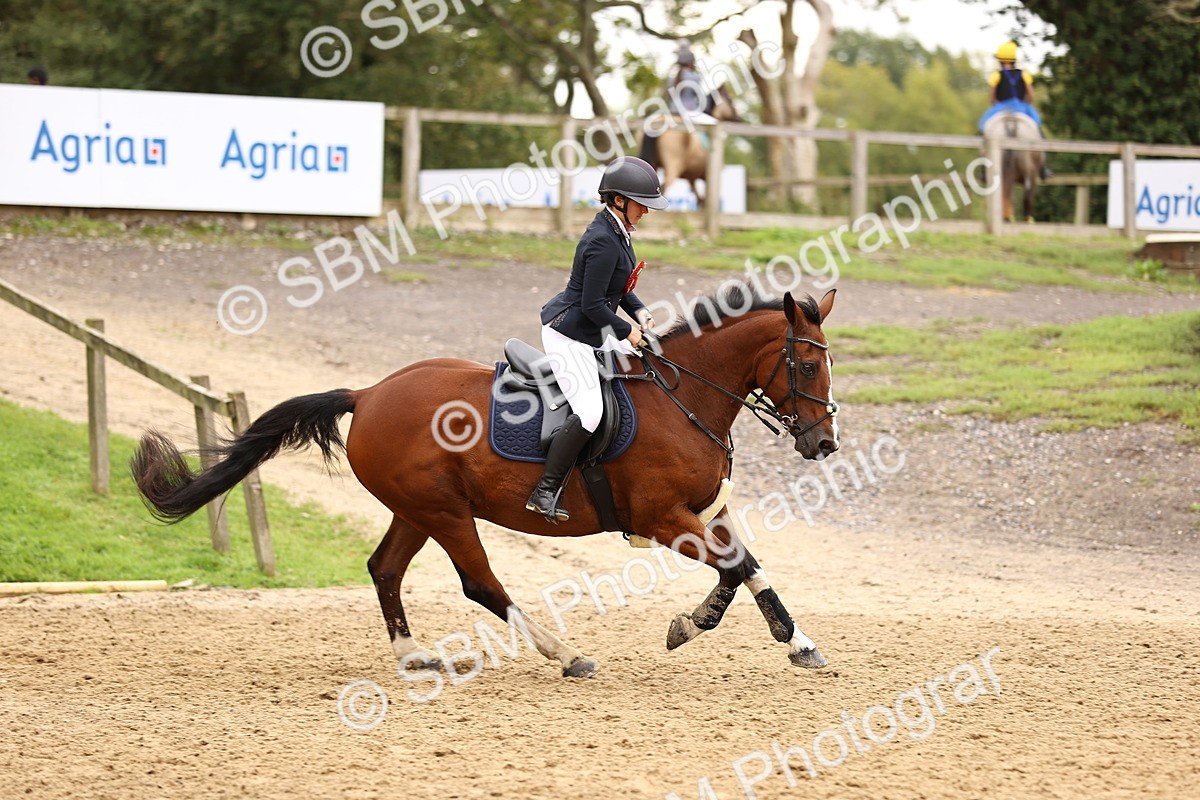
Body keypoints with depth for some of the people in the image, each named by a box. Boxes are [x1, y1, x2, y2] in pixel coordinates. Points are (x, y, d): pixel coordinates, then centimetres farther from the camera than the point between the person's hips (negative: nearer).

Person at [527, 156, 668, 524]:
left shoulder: (618, 232, 7)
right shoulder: (603, 242, -24)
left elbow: (619, 286, 21)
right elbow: (591, 305, -23)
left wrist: (641, 314, 5)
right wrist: (627, 332, -11)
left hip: (592, 333, 11)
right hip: (568, 334, -11)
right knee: (589, 413, -23)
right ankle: (545, 492, -18)